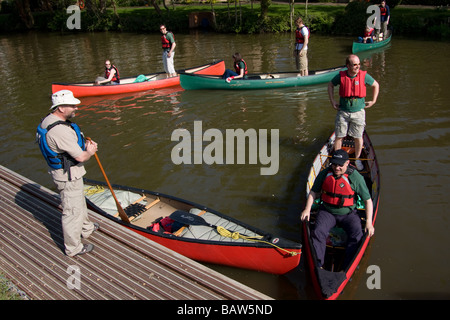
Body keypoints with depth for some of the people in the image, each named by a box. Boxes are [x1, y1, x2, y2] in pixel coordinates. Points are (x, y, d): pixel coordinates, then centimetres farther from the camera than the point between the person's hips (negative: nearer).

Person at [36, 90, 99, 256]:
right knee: (72, 211, 5)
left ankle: (86, 228, 51)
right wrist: (90, 152, -6)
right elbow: (80, 157, -28)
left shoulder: (49, 120, 2)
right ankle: (73, 248, 22)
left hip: (60, 170, 11)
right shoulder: (60, 130, -32)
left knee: (79, 201, 29)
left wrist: (86, 144, 2)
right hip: (68, 176, -11)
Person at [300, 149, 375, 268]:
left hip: (348, 213, -1)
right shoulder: (324, 174, -4)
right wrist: (307, 209, -5)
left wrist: (369, 222, -15)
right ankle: (316, 266, -20)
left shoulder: (356, 177, -12)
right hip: (327, 212, 1)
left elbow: (368, 201, -6)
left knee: (357, 236, -23)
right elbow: (313, 192, 8)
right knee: (318, 232, -22)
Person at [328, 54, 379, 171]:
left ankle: (357, 159, 26)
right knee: (339, 137, 4)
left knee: (358, 137, 7)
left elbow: (376, 85, 11)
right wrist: (332, 101, 7)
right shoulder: (341, 76, -7)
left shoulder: (364, 76, -7)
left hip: (358, 112, 0)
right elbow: (330, 85, 12)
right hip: (343, 112, 0)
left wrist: (373, 101, 8)